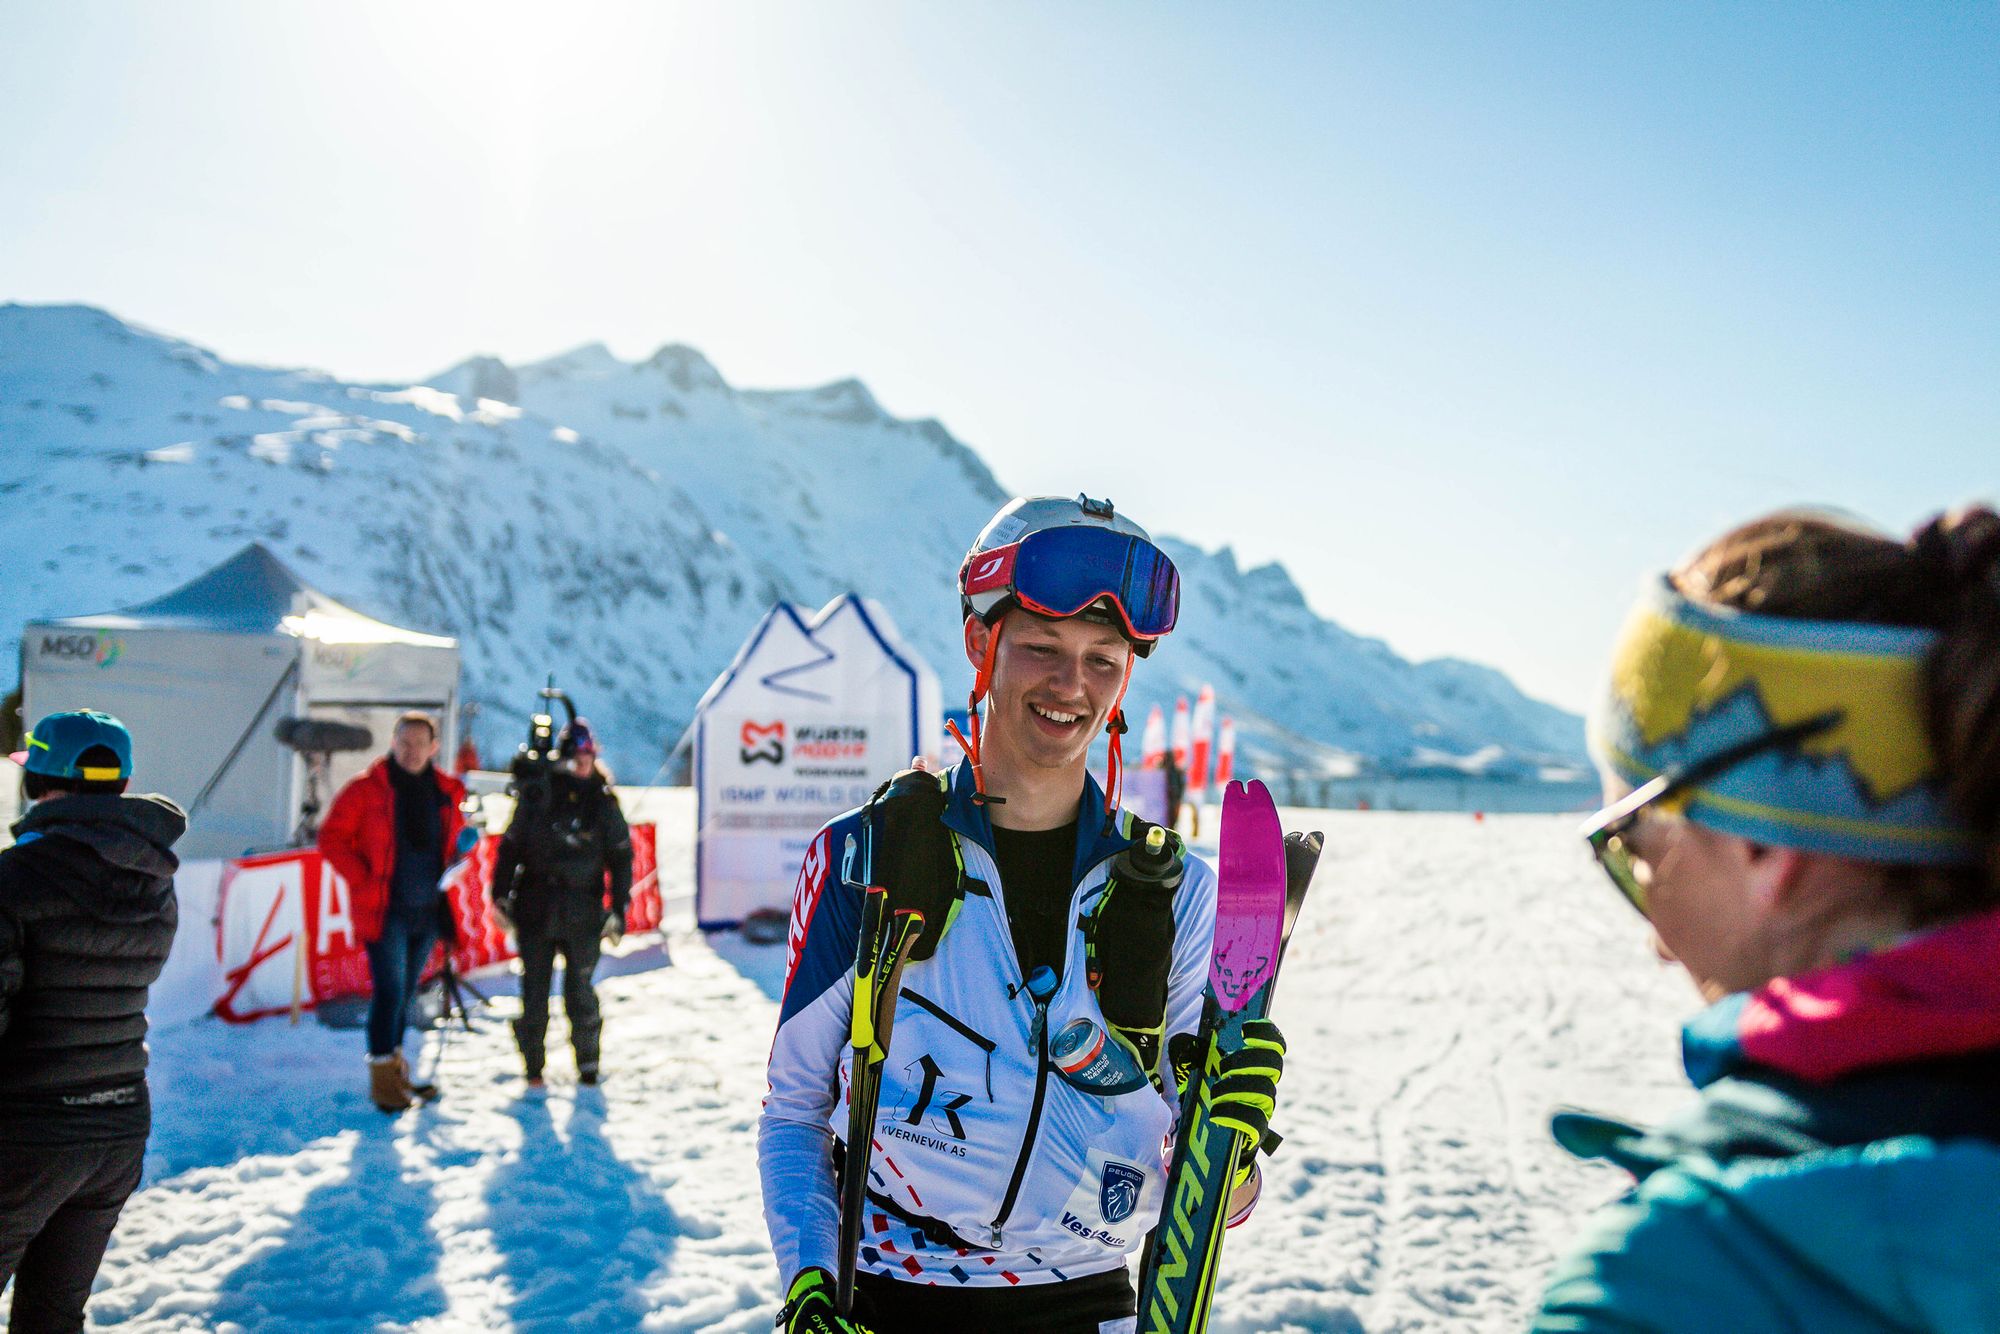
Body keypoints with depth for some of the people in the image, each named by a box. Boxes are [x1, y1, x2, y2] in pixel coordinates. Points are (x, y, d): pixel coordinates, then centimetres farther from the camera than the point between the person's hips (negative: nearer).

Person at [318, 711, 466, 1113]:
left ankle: (396, 1070, 27)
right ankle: (383, 1077, 2)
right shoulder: (366, 789, -7)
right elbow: (333, 838, -4)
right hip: (385, 911, -5)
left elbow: (456, 840, 20)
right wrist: (364, 880, -12)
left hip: (427, 910, 5)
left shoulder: (447, 792, 6)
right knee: (390, 990, -7)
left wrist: (448, 878, 4)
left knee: (405, 992, 15)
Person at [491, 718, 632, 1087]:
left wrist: (617, 911, 0)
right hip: (535, 908, 1)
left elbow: (620, 859, 5)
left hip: (582, 913, -1)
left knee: (580, 990, 3)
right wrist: (501, 895, 4)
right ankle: (533, 1064, 16)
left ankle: (588, 1060, 19)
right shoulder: (536, 794, 3)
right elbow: (511, 845, 9)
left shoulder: (603, 802, 2)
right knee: (534, 990, 4)